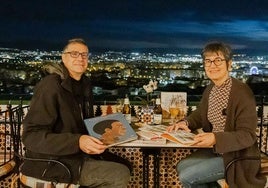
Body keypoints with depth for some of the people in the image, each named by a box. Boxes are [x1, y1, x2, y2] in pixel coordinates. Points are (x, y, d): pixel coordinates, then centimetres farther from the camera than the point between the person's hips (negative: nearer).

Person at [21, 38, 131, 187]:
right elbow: (32, 136, -24)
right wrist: (77, 142, -34)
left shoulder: (85, 84, 9)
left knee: (124, 165, 10)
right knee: (120, 175, -16)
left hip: (78, 153, 9)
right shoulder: (50, 85, -18)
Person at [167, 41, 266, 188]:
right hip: (214, 149, 8)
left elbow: (248, 135, -23)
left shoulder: (242, 92, -21)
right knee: (181, 166, 6)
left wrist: (216, 138, -36)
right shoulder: (209, 90, 3)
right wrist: (185, 123, -4)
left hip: (235, 155, -8)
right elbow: (199, 115, 18)